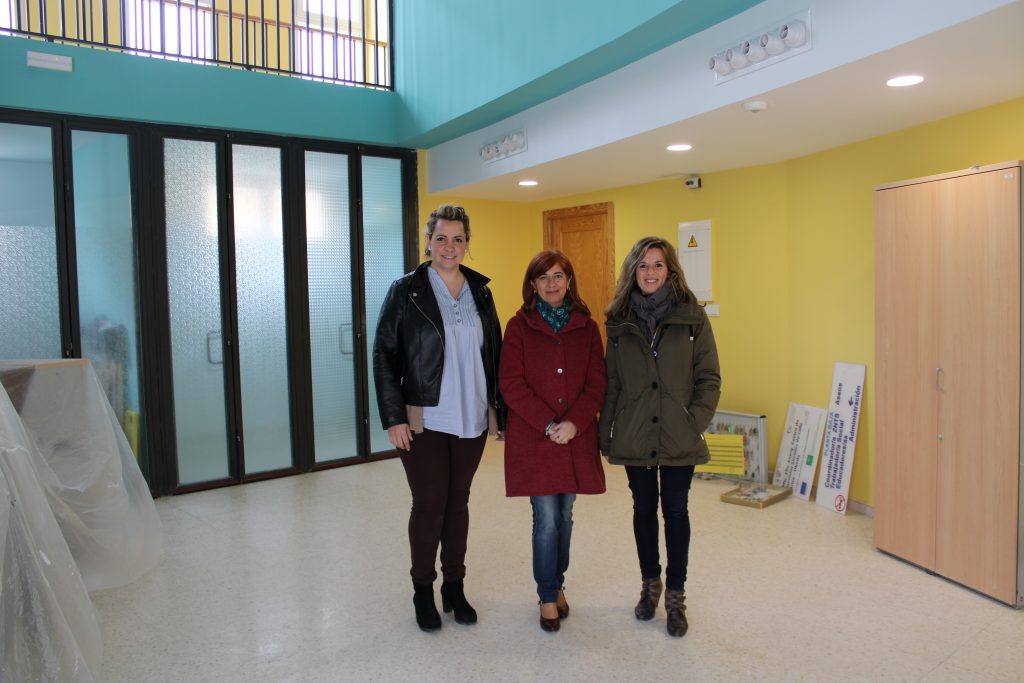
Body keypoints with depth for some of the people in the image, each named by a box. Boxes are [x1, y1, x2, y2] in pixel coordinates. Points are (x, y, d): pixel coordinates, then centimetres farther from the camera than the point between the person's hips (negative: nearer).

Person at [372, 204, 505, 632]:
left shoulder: (480, 291, 7)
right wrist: (393, 417, -11)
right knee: (428, 504, 3)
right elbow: (383, 356, -5)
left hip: (472, 420, 4)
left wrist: (501, 410, 6)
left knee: (458, 502, 13)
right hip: (423, 420, -3)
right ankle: (423, 590, 23)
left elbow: (494, 353, 10)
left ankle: (454, 587, 29)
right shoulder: (406, 291, -5)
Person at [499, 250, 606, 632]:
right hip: (533, 439, -2)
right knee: (547, 519, -1)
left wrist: (573, 423, -13)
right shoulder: (519, 326, -1)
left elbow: (597, 383, 2)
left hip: (576, 438, 3)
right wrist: (548, 424, -14)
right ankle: (548, 597, 18)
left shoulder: (586, 327, 6)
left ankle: (556, 584, 33)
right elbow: (511, 384, -6)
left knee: (564, 515, 12)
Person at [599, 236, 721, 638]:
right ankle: (650, 584, 34)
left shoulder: (692, 317, -4)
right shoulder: (620, 321, 3)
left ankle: (675, 596, 24)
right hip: (634, 438, 2)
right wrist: (605, 433, 2)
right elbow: (611, 382, 5)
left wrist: (695, 421, -11)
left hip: (678, 439, -2)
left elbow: (709, 378, -2)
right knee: (644, 509, 14)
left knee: (676, 511, 8)